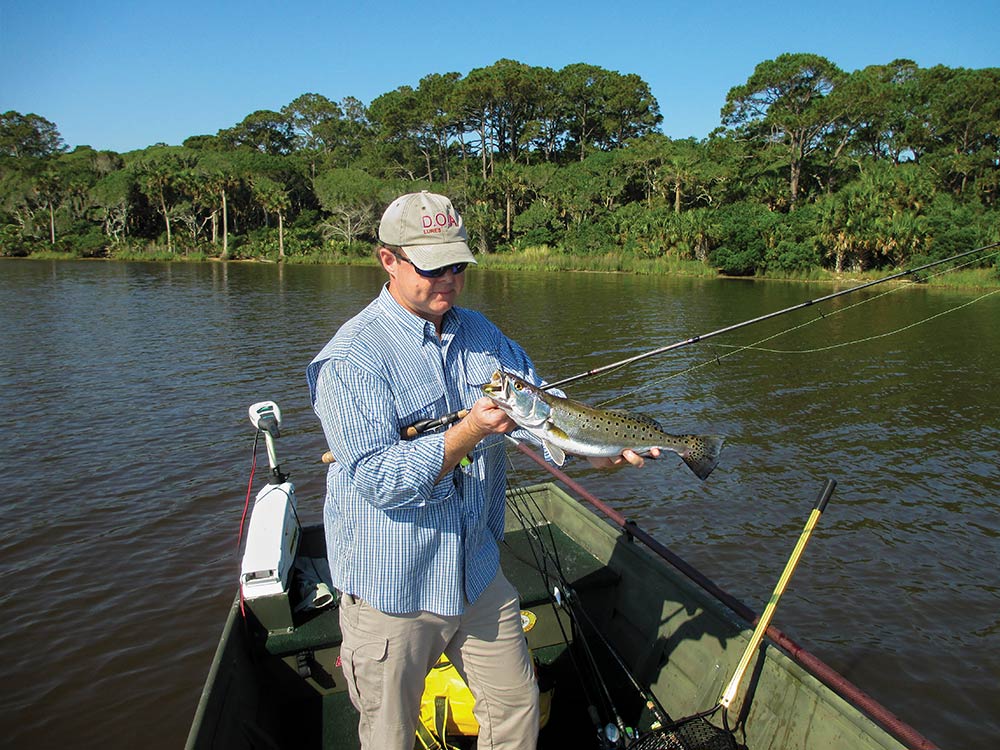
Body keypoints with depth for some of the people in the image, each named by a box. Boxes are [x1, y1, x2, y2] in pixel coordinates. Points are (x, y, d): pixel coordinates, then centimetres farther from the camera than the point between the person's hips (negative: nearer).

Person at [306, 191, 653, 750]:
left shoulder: (480, 333, 4)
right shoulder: (352, 358, -18)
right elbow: (379, 480, -25)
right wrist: (471, 431, -35)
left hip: (478, 573, 6)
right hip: (393, 592, -5)